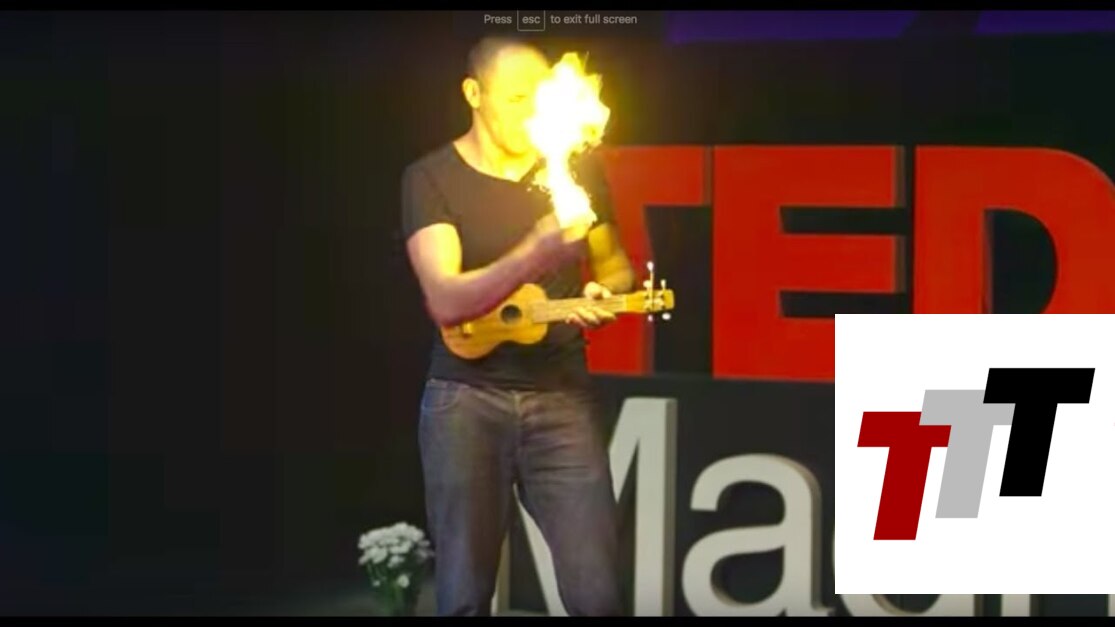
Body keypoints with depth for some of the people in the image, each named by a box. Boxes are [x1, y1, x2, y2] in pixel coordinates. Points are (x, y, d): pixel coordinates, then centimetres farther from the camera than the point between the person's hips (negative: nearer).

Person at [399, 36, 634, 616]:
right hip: (465, 398, -2)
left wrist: (605, 294, -5)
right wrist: (536, 254, -34)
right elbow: (446, 301, -18)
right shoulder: (432, 177, -3)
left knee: (596, 592, -6)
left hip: (561, 396, 2)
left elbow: (616, 266, 20)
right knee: (465, 593, 3)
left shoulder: (578, 168, 6)